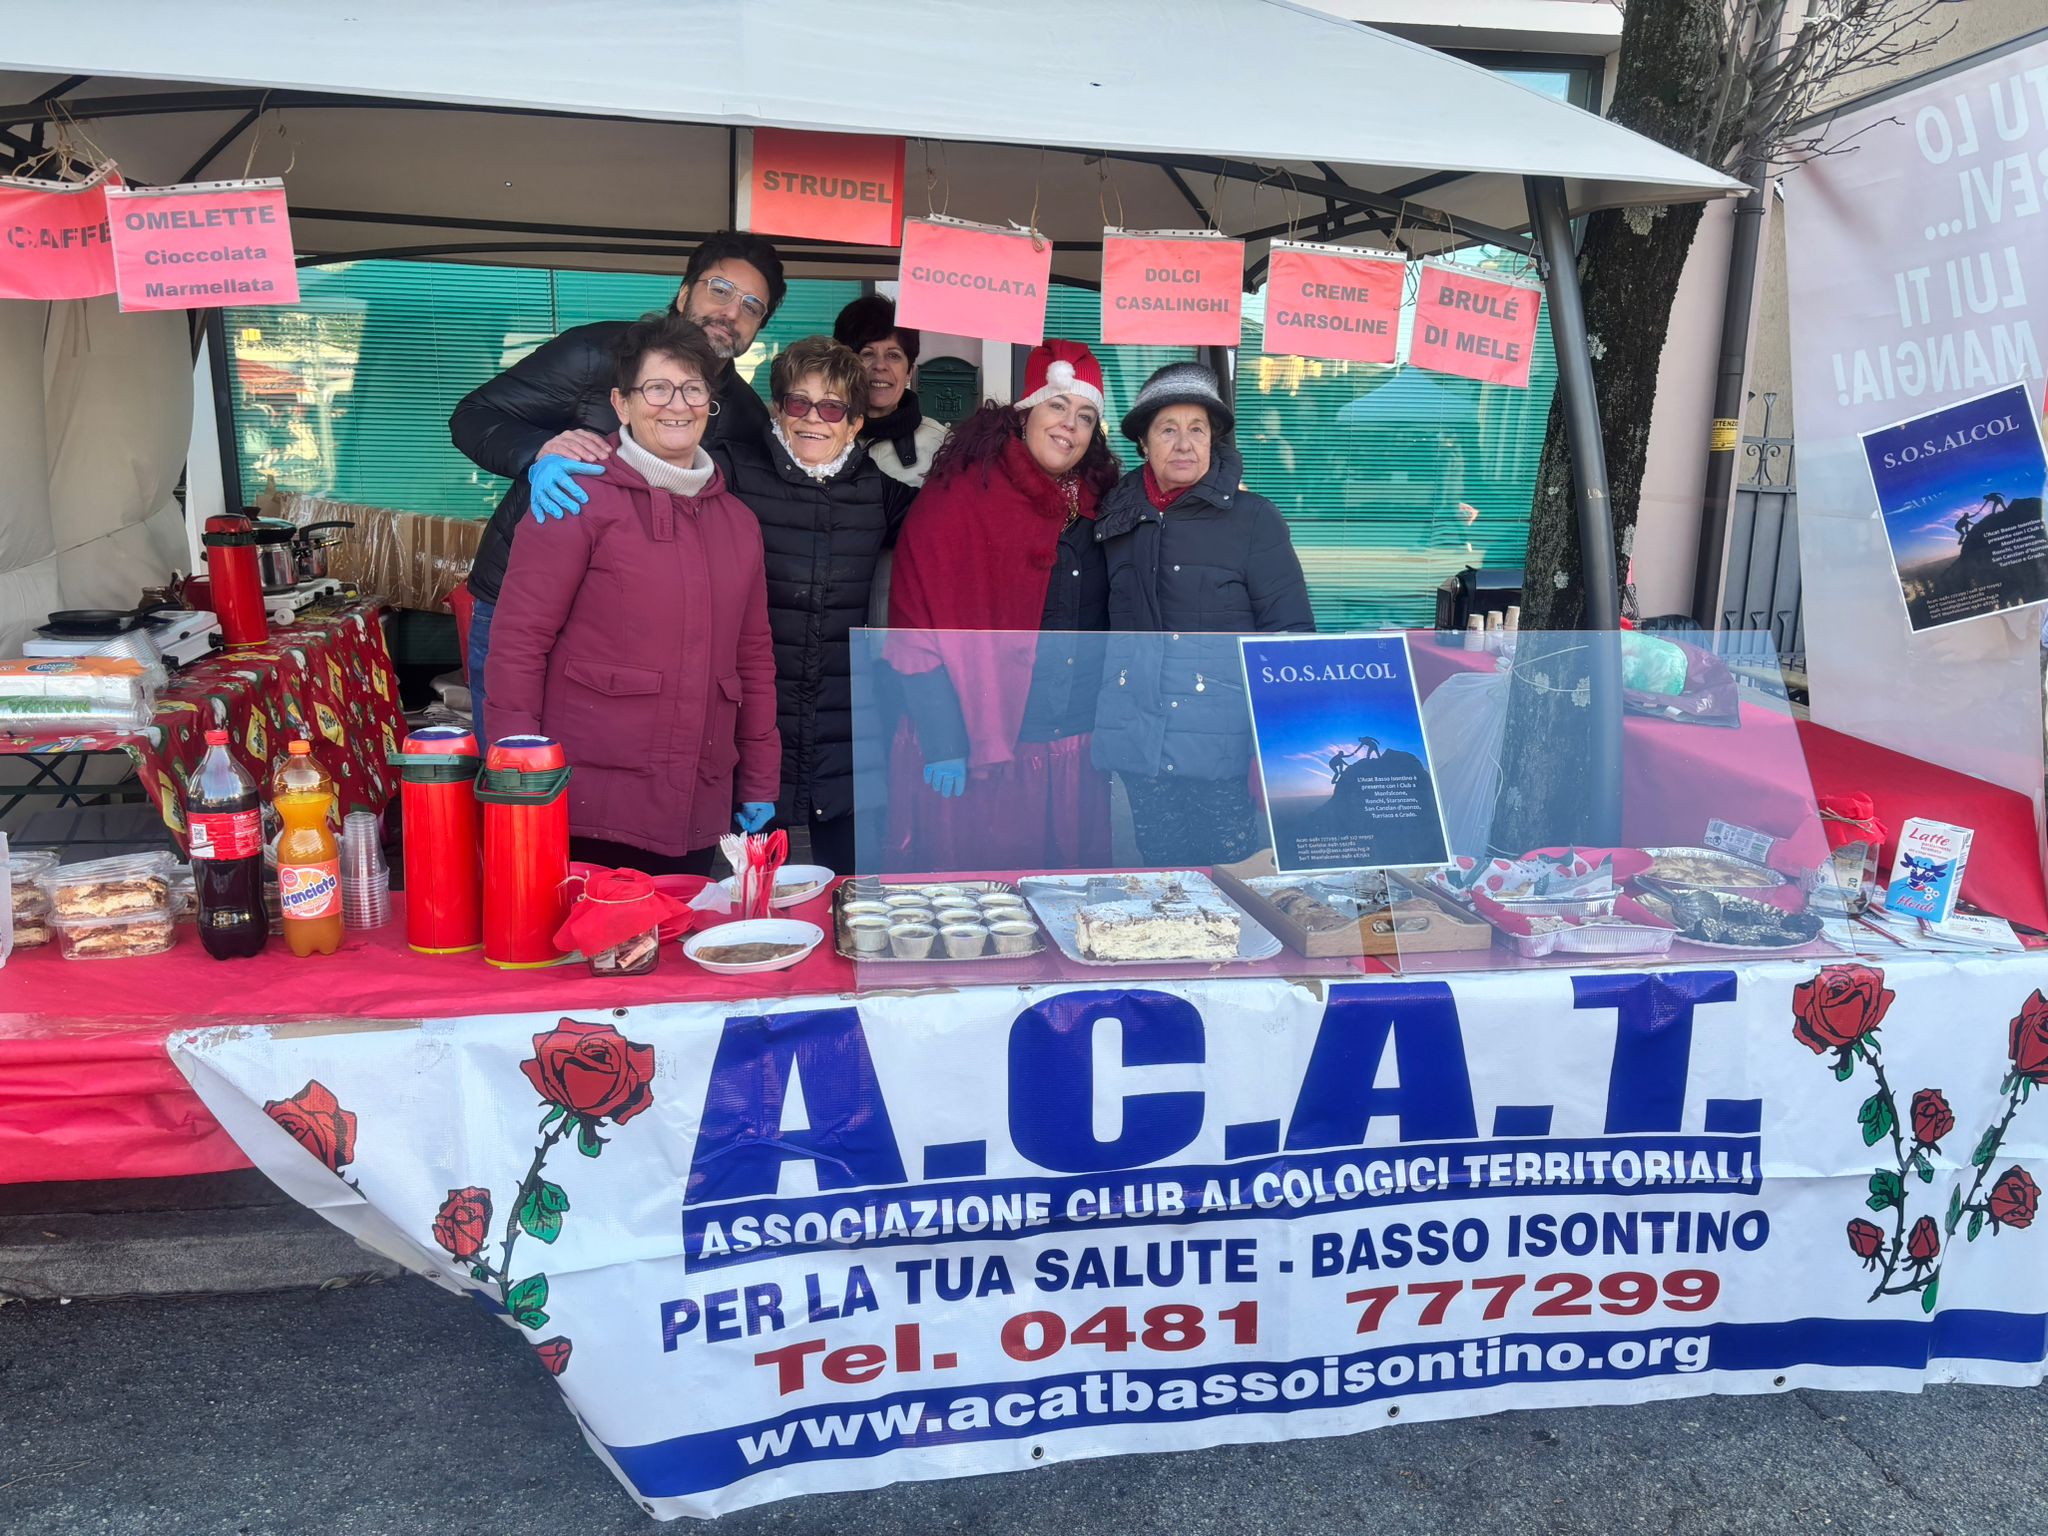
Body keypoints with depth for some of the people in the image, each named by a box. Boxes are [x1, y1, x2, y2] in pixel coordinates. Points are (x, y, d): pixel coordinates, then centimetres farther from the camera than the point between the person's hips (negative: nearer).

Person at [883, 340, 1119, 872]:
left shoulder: (1092, 507, 11)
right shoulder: (961, 495, -6)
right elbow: (919, 628, -11)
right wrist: (943, 744, -17)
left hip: (1073, 753, 5)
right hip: (969, 752, -5)